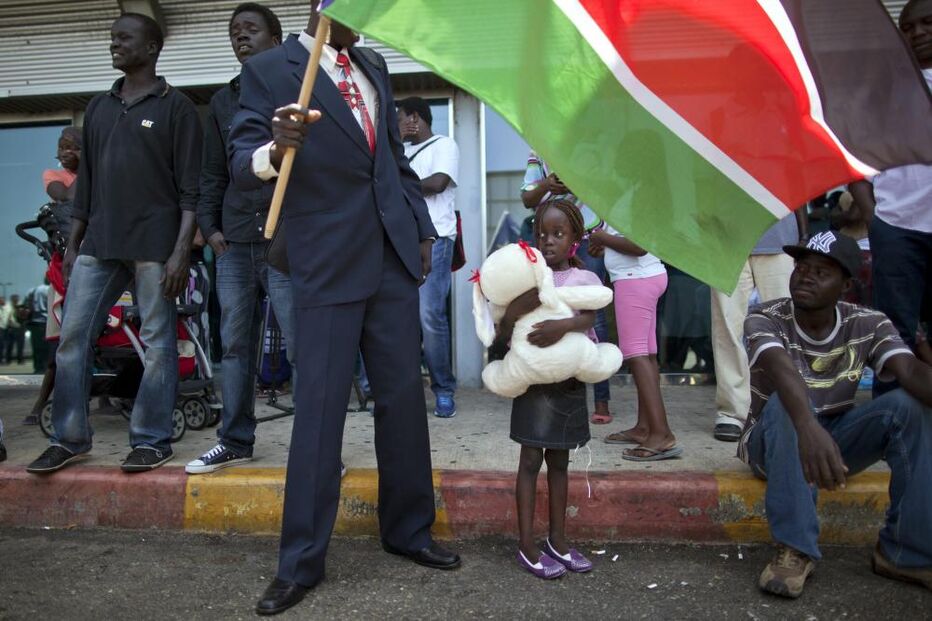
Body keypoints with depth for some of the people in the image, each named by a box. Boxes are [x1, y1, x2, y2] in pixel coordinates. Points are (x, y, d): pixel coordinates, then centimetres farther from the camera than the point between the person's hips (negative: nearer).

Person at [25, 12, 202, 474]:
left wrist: (182, 250, -13)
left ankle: (151, 440, 7)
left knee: (157, 343, -2)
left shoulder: (175, 106, 2)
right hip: (99, 243, 6)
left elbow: (190, 187, -5)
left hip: (154, 243, -6)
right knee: (72, 337, 3)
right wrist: (72, 245, 14)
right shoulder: (98, 107, 19)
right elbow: (86, 182, 19)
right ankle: (70, 439, 14)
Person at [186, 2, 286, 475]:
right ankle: (235, 441, 21)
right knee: (235, 345, 9)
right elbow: (212, 173, 20)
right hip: (234, 244, 5)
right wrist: (210, 226, 8)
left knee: (302, 346, -7)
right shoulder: (223, 100, 19)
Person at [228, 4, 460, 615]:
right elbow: (242, 164, -8)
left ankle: (409, 530, 26)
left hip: (393, 259, 6)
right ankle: (300, 563, 14)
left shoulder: (374, 66, 16)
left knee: (405, 399, 9)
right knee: (319, 409, -2)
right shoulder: (270, 70, -1)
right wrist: (276, 150, -29)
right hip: (328, 266, -5)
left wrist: (421, 226, 15)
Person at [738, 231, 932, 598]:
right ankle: (795, 549, -31)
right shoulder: (765, 319, -18)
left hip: (837, 437, 3)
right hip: (774, 441, -3)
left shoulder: (868, 325, -7)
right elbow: (782, 369, -39)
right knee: (786, 402, -36)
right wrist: (808, 426, -59)